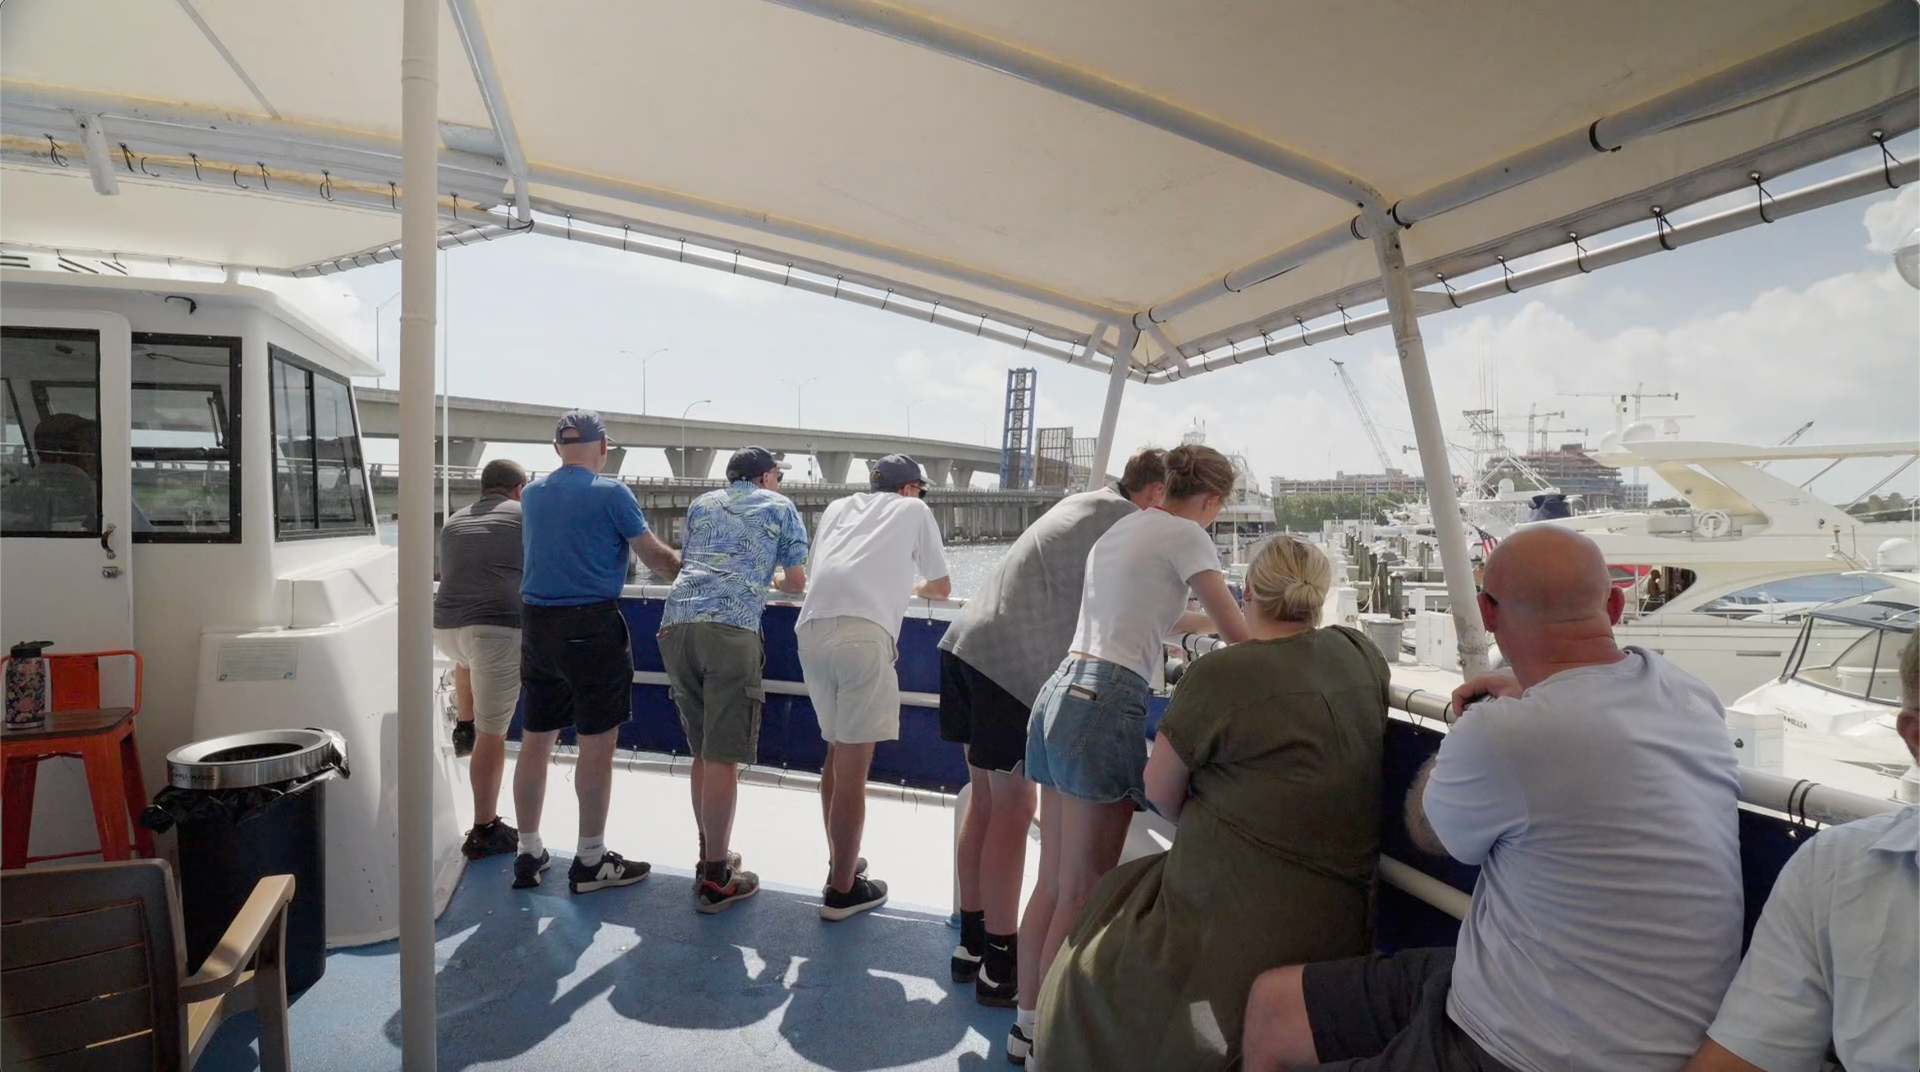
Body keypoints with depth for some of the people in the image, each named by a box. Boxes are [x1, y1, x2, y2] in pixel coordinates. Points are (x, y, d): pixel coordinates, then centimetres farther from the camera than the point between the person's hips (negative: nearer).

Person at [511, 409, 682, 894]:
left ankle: (528, 853, 23)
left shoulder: (532, 493, 12)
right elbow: (656, 557, -5)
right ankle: (590, 862, 10)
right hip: (592, 626, -6)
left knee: (535, 742, 13)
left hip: (536, 623, 7)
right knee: (596, 746, 2)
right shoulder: (610, 493, -8)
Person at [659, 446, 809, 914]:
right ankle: (715, 878, 1)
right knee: (722, 758, -3)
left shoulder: (700, 504, 28)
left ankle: (711, 854, 26)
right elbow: (797, 584, 16)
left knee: (702, 751, 16)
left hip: (676, 623, 5)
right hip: (730, 629, -5)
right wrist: (773, 578, 39)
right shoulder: (780, 507, 17)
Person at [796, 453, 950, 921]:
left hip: (812, 631, 6)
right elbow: (942, 589, 26)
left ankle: (840, 864, 33)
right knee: (853, 767, 2)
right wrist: (915, 588, 48)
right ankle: (842, 890, 12)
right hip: (863, 636, -5)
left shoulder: (838, 507, 29)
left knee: (836, 753, 21)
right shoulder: (914, 510, 19)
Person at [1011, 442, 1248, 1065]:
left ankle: (1027, 1023, 27)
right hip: (1105, 705, -9)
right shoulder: (1185, 535, -3)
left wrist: (1204, 620, 42)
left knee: (1052, 883, 16)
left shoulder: (1122, 529, 22)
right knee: (1084, 893, 3)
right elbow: (1239, 633, -3)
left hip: (1061, 693, 9)